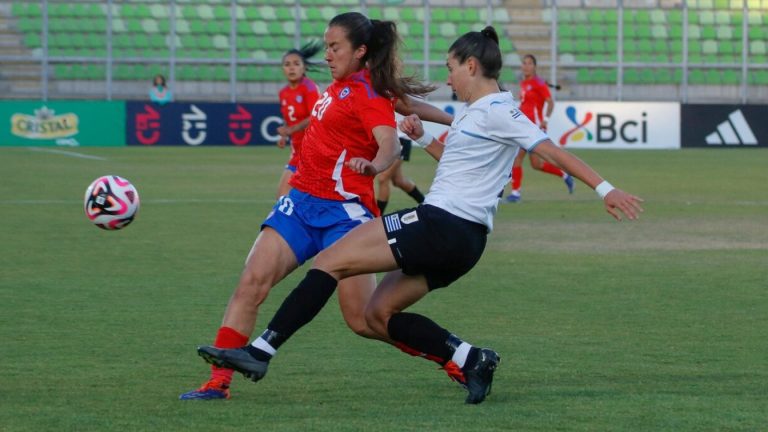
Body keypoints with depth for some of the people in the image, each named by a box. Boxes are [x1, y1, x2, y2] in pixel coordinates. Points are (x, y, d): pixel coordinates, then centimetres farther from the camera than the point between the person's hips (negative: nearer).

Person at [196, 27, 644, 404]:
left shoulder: (497, 112, -10)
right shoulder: (473, 112, 19)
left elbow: (554, 150, -14)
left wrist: (605, 188, -19)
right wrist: (422, 138, 20)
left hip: (442, 226, -10)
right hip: (461, 238, 10)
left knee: (331, 261, -10)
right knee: (379, 313, 11)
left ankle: (261, 351, -14)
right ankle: (471, 359, 1)